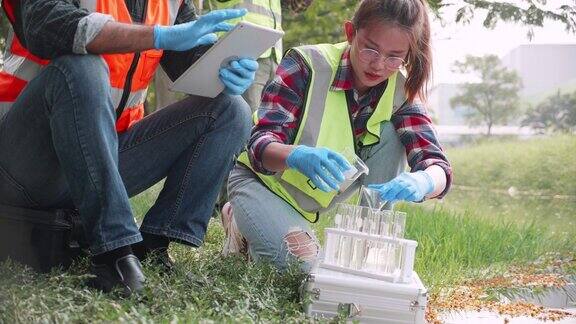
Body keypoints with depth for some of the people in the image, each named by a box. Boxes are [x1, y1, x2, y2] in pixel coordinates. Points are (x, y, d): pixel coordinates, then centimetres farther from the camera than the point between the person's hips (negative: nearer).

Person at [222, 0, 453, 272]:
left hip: (318, 195, 4)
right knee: (302, 263, -28)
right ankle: (243, 228, 3)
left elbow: (436, 164, -25)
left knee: (389, 134, -19)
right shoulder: (308, 64, -24)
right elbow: (260, 142, -32)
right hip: (262, 177, -4)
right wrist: (298, 156, -56)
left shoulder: (401, 92, -14)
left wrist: (421, 181, -51)